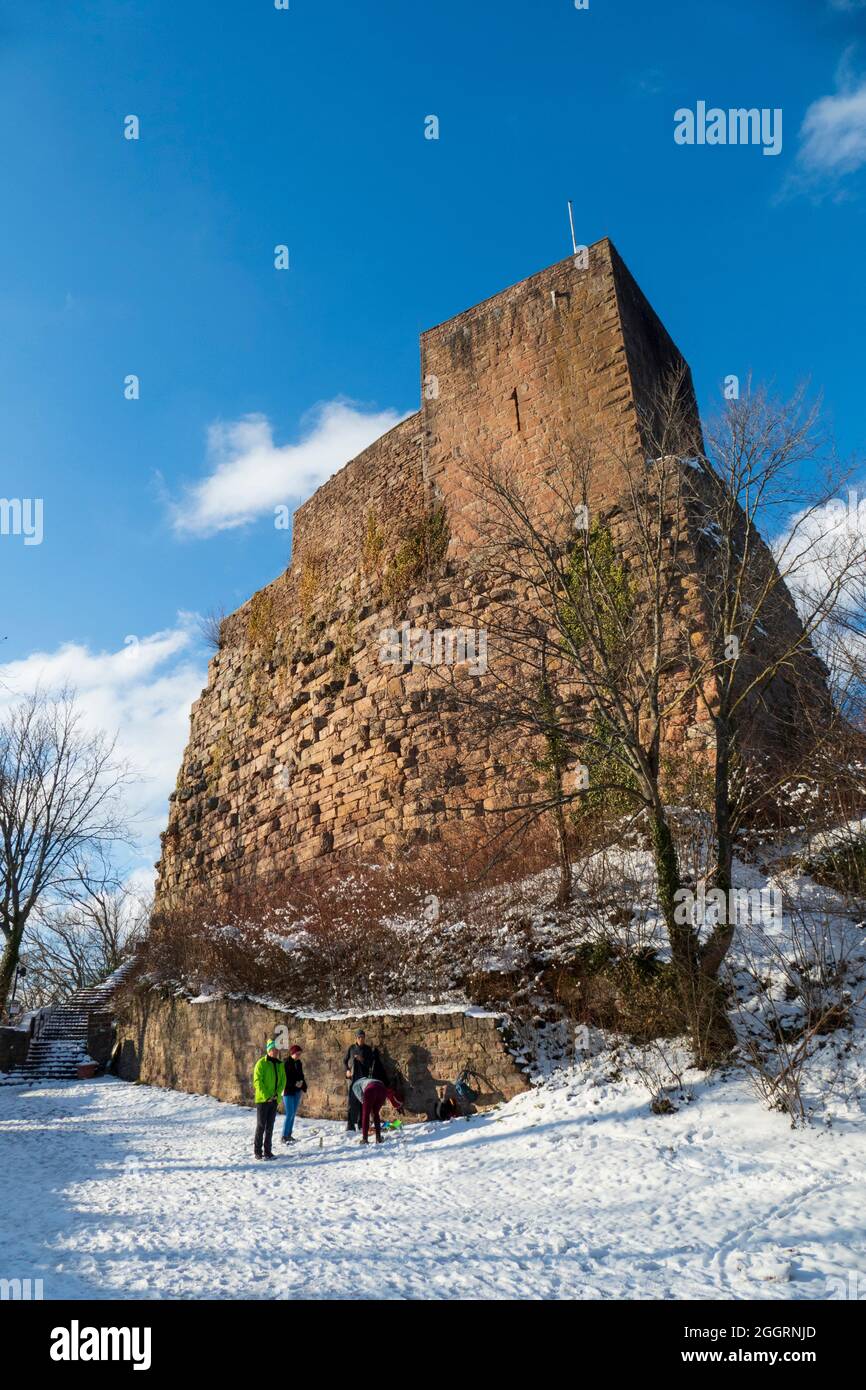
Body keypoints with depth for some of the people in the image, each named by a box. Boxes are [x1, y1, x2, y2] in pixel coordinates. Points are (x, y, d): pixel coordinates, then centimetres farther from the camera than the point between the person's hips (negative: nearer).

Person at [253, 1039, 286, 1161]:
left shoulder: (280, 1064, 10)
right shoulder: (261, 1063, -9)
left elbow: (283, 1081, 10)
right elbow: (257, 1081, -13)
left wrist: (277, 1094, -6)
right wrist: (266, 1096, -17)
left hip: (274, 1100, 5)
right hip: (262, 1099, -5)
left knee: (270, 1126, 10)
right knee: (261, 1125, -1)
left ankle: (268, 1151, 17)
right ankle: (257, 1151, 7)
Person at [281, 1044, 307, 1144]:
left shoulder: (299, 1063, 9)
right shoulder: (285, 1063, -13)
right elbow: (283, 1078, -16)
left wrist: (303, 1088, 4)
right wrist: (294, 1083, -22)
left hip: (297, 1092, 7)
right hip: (288, 1091, -7)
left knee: (293, 1114, 11)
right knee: (290, 1114, -9)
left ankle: (289, 1135, 20)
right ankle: (284, 1137, 0)